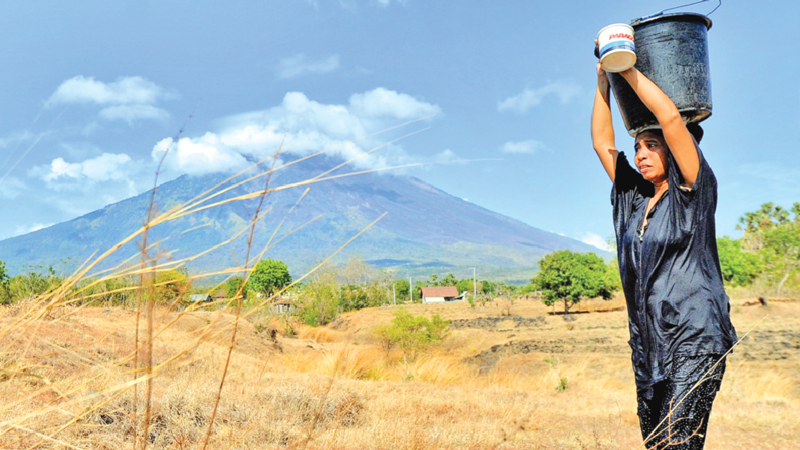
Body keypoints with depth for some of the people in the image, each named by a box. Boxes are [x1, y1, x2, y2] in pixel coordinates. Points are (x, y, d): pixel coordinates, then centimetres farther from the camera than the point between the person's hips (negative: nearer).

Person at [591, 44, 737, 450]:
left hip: (695, 336, -7)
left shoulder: (692, 192, -4)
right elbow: (602, 142, 15)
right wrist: (603, 80, 14)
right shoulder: (635, 198, 12)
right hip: (648, 343, 7)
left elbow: (671, 116, -14)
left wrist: (629, 70, -6)